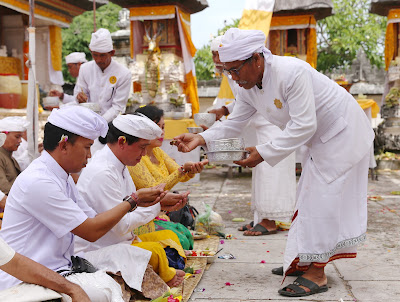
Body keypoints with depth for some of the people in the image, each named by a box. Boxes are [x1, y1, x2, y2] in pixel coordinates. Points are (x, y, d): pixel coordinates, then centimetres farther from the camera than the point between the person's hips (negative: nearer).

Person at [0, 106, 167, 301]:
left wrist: (136, 202, 4)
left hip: (62, 266, 10)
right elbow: (92, 231, -17)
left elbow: (93, 219, 11)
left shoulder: (62, 178, 11)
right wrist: (133, 200, -7)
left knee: (126, 254, -1)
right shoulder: (37, 182, -20)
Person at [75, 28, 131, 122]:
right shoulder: (85, 69, 6)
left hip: (111, 122, -3)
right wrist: (79, 96, -9)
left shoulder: (124, 74, -5)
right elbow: (78, 92, 15)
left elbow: (118, 107, -5)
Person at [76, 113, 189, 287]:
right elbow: (122, 225, -25)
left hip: (120, 240, 11)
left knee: (169, 236, 10)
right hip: (96, 252, -11)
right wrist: (157, 203, -16)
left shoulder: (119, 164, 8)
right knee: (155, 251, -26)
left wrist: (163, 205, -3)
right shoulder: (102, 173, -25)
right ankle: (167, 278, 1)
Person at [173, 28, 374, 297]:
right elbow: (233, 125, 0)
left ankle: (316, 275, -4)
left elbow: (303, 126, -33)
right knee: (310, 197, 13)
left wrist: (263, 153, -33)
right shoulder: (248, 86, -5)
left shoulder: (292, 72, -32)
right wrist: (200, 139, -17)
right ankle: (305, 260, 24)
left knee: (324, 199, -11)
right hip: (321, 140, 9)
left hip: (344, 132, -9)